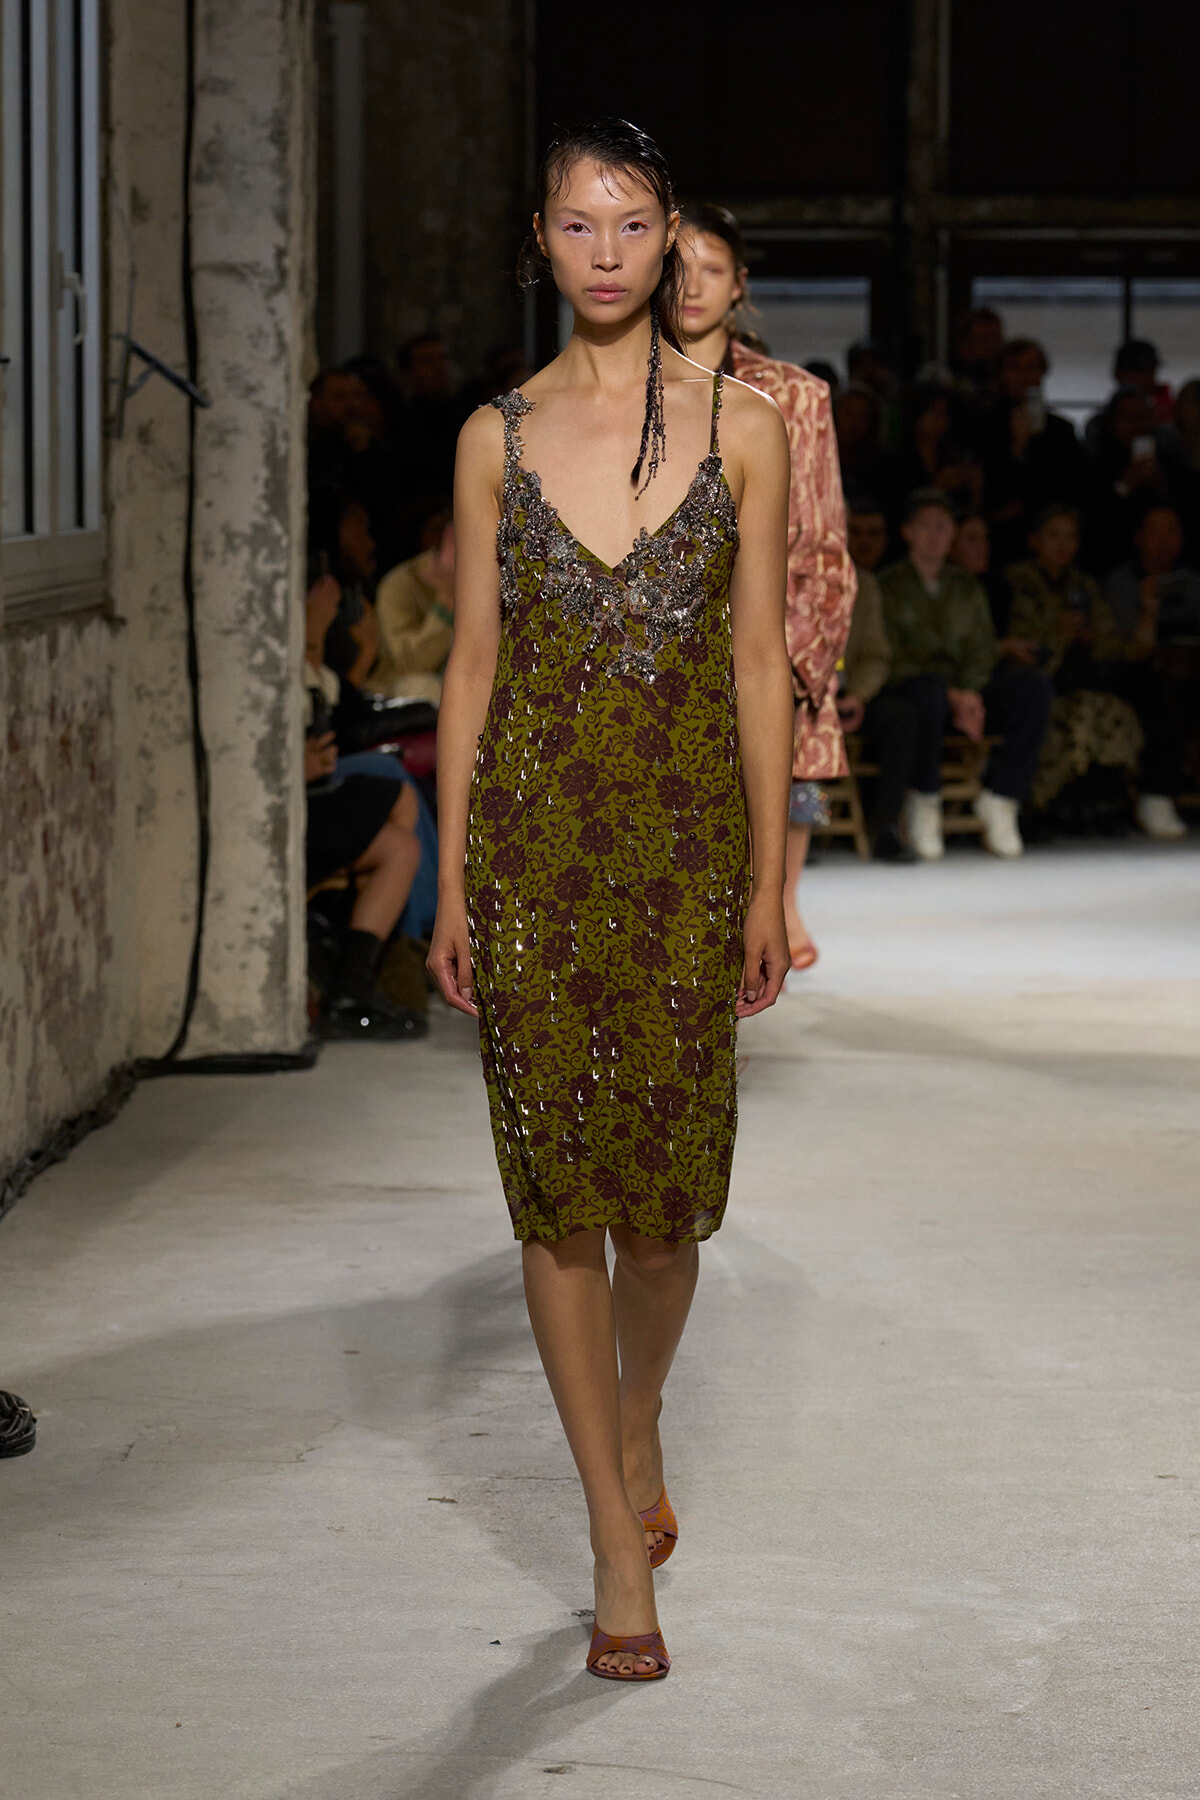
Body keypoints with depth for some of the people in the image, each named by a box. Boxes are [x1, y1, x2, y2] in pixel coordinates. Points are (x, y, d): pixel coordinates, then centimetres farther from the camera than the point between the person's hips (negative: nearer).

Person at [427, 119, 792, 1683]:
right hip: (536, 835, 1)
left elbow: (759, 661, 2)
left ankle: (638, 1418, 37)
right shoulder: (498, 437, 5)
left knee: (670, 1177, 3)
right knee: (557, 1181, -1)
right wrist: (452, 879, 1)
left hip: (687, 835, 0)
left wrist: (769, 879, -1)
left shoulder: (740, 426, 2)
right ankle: (620, 1547, 8)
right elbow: (474, 661, 6)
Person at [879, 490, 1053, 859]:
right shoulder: (888, 587, 3)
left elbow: (982, 652, 11)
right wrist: (951, 696, -18)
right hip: (908, 689, -5)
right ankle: (924, 803, -22)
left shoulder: (967, 589, 19)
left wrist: (970, 693, -12)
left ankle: (999, 798, -19)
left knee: (1034, 686, -21)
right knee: (930, 689, -41)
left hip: (965, 694, 5)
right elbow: (891, 661, -7)